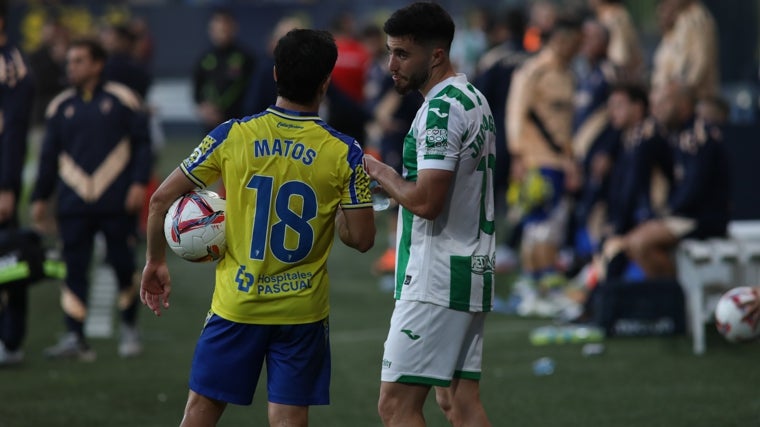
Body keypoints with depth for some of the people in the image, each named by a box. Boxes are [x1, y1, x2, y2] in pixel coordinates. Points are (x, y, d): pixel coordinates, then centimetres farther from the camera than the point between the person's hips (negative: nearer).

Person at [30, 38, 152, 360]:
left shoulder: (121, 100, 2)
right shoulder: (60, 107, 10)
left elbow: (142, 143, 2)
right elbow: (49, 155, 14)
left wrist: (139, 183, -8)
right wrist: (40, 198, 12)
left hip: (116, 202, -3)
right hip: (73, 205, 3)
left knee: (123, 264, 0)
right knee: (74, 269, -2)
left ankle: (129, 330, 19)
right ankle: (74, 338, -2)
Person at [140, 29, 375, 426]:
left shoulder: (232, 136, -5)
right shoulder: (343, 153, -8)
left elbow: (161, 199, -2)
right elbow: (361, 238, -7)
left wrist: (155, 262, 12)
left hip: (236, 303, 1)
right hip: (302, 308, -1)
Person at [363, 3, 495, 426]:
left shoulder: (441, 109, -16)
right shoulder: (475, 99, 15)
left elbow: (425, 200, -22)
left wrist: (381, 172, -6)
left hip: (436, 281, -10)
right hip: (471, 270, 10)